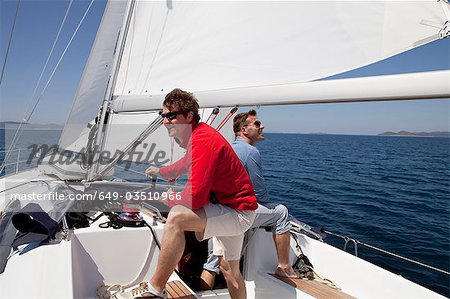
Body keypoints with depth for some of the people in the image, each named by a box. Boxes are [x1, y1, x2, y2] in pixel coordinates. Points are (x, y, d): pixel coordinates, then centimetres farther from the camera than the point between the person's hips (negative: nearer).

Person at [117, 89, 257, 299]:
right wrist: (161, 171, 32)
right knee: (230, 269, 23)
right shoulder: (196, 136, 3)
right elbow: (187, 163, 28)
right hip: (229, 208, 10)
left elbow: (194, 198, -30)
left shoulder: (203, 141, -26)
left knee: (177, 217, -30)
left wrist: (167, 199, -11)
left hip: (238, 212, -10)